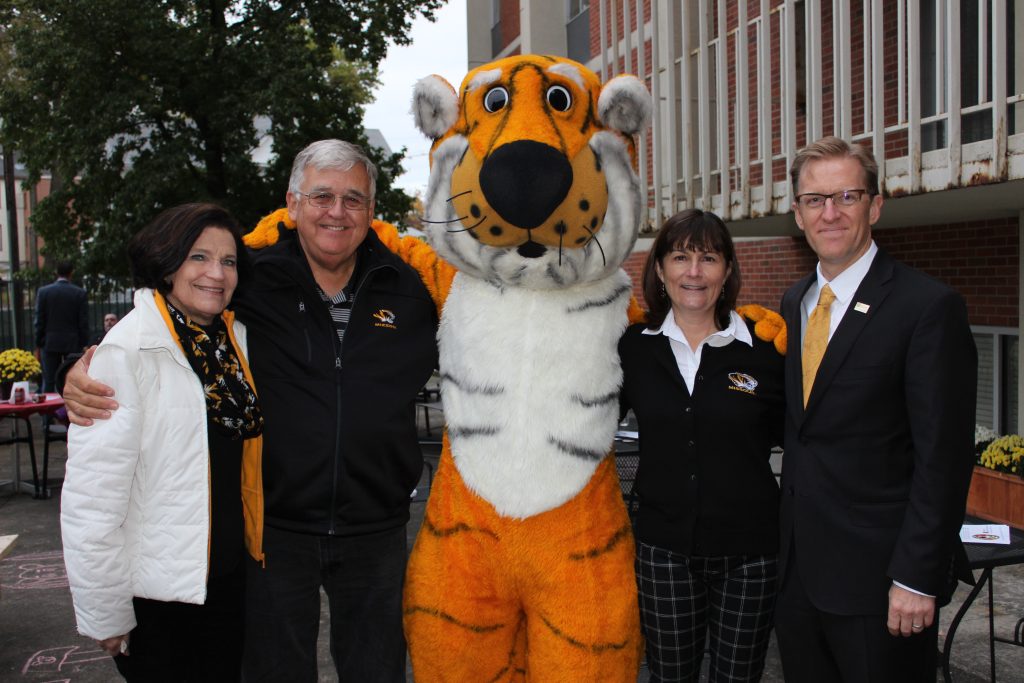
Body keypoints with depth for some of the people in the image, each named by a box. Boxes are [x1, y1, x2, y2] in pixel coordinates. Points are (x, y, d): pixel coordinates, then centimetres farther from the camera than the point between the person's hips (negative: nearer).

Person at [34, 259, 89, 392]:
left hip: (50, 344, 1)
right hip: (73, 344, 0)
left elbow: (40, 321, 0)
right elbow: (84, 323, -3)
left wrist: (38, 346, 6)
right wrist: (83, 345, 4)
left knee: (48, 382, 4)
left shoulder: (43, 291, -1)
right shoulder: (80, 293, -3)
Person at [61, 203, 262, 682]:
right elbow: (91, 495, -18)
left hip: (227, 574, 6)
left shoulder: (235, 339, 2)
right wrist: (106, 615, -14)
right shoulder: (125, 353, -18)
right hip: (154, 592, -6)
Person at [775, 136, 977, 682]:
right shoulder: (794, 302, 10)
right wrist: (787, 539, 9)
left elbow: (944, 457, -14)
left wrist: (917, 578, -17)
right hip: (797, 570, 6)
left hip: (877, 576, -6)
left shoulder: (929, 306, -12)